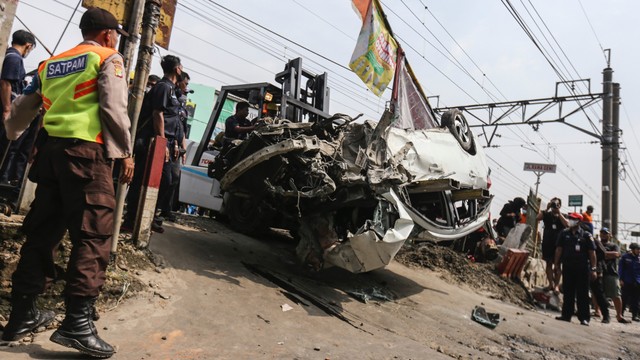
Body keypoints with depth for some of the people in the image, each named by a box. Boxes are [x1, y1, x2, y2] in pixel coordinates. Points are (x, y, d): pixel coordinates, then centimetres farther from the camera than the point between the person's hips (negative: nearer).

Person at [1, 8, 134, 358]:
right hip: (87, 151, -7)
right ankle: (77, 321, -13)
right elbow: (113, 108, -10)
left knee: (41, 232, 11)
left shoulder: (52, 63, 24)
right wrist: (126, 152, -5)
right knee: (93, 235, -9)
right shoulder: (108, 58, 4)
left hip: (51, 149, 7)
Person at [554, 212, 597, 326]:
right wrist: (557, 264, 2)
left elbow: (592, 253, -1)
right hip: (567, 267, 3)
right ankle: (566, 314, 13)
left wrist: (593, 269, -6)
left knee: (582, 294, 2)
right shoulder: (564, 233, 8)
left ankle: (584, 318, 7)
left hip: (582, 268, -2)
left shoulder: (586, 235, 1)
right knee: (568, 292, 7)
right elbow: (559, 249, 8)